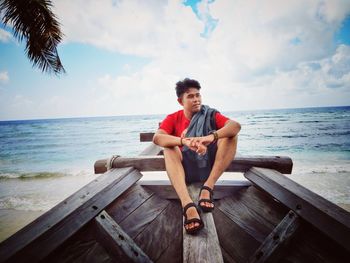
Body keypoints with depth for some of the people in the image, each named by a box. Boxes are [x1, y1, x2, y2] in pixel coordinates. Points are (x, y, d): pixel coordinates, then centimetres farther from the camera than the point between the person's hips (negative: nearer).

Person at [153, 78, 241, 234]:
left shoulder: (210, 115, 1)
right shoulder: (173, 119, 1)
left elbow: (236, 125, -18)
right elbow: (157, 138, -20)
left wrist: (211, 136, -39)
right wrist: (184, 141, -39)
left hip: (209, 167, 1)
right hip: (185, 169, 0)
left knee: (231, 134, -16)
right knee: (169, 146, -27)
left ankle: (207, 188, -26)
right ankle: (188, 206, -46)